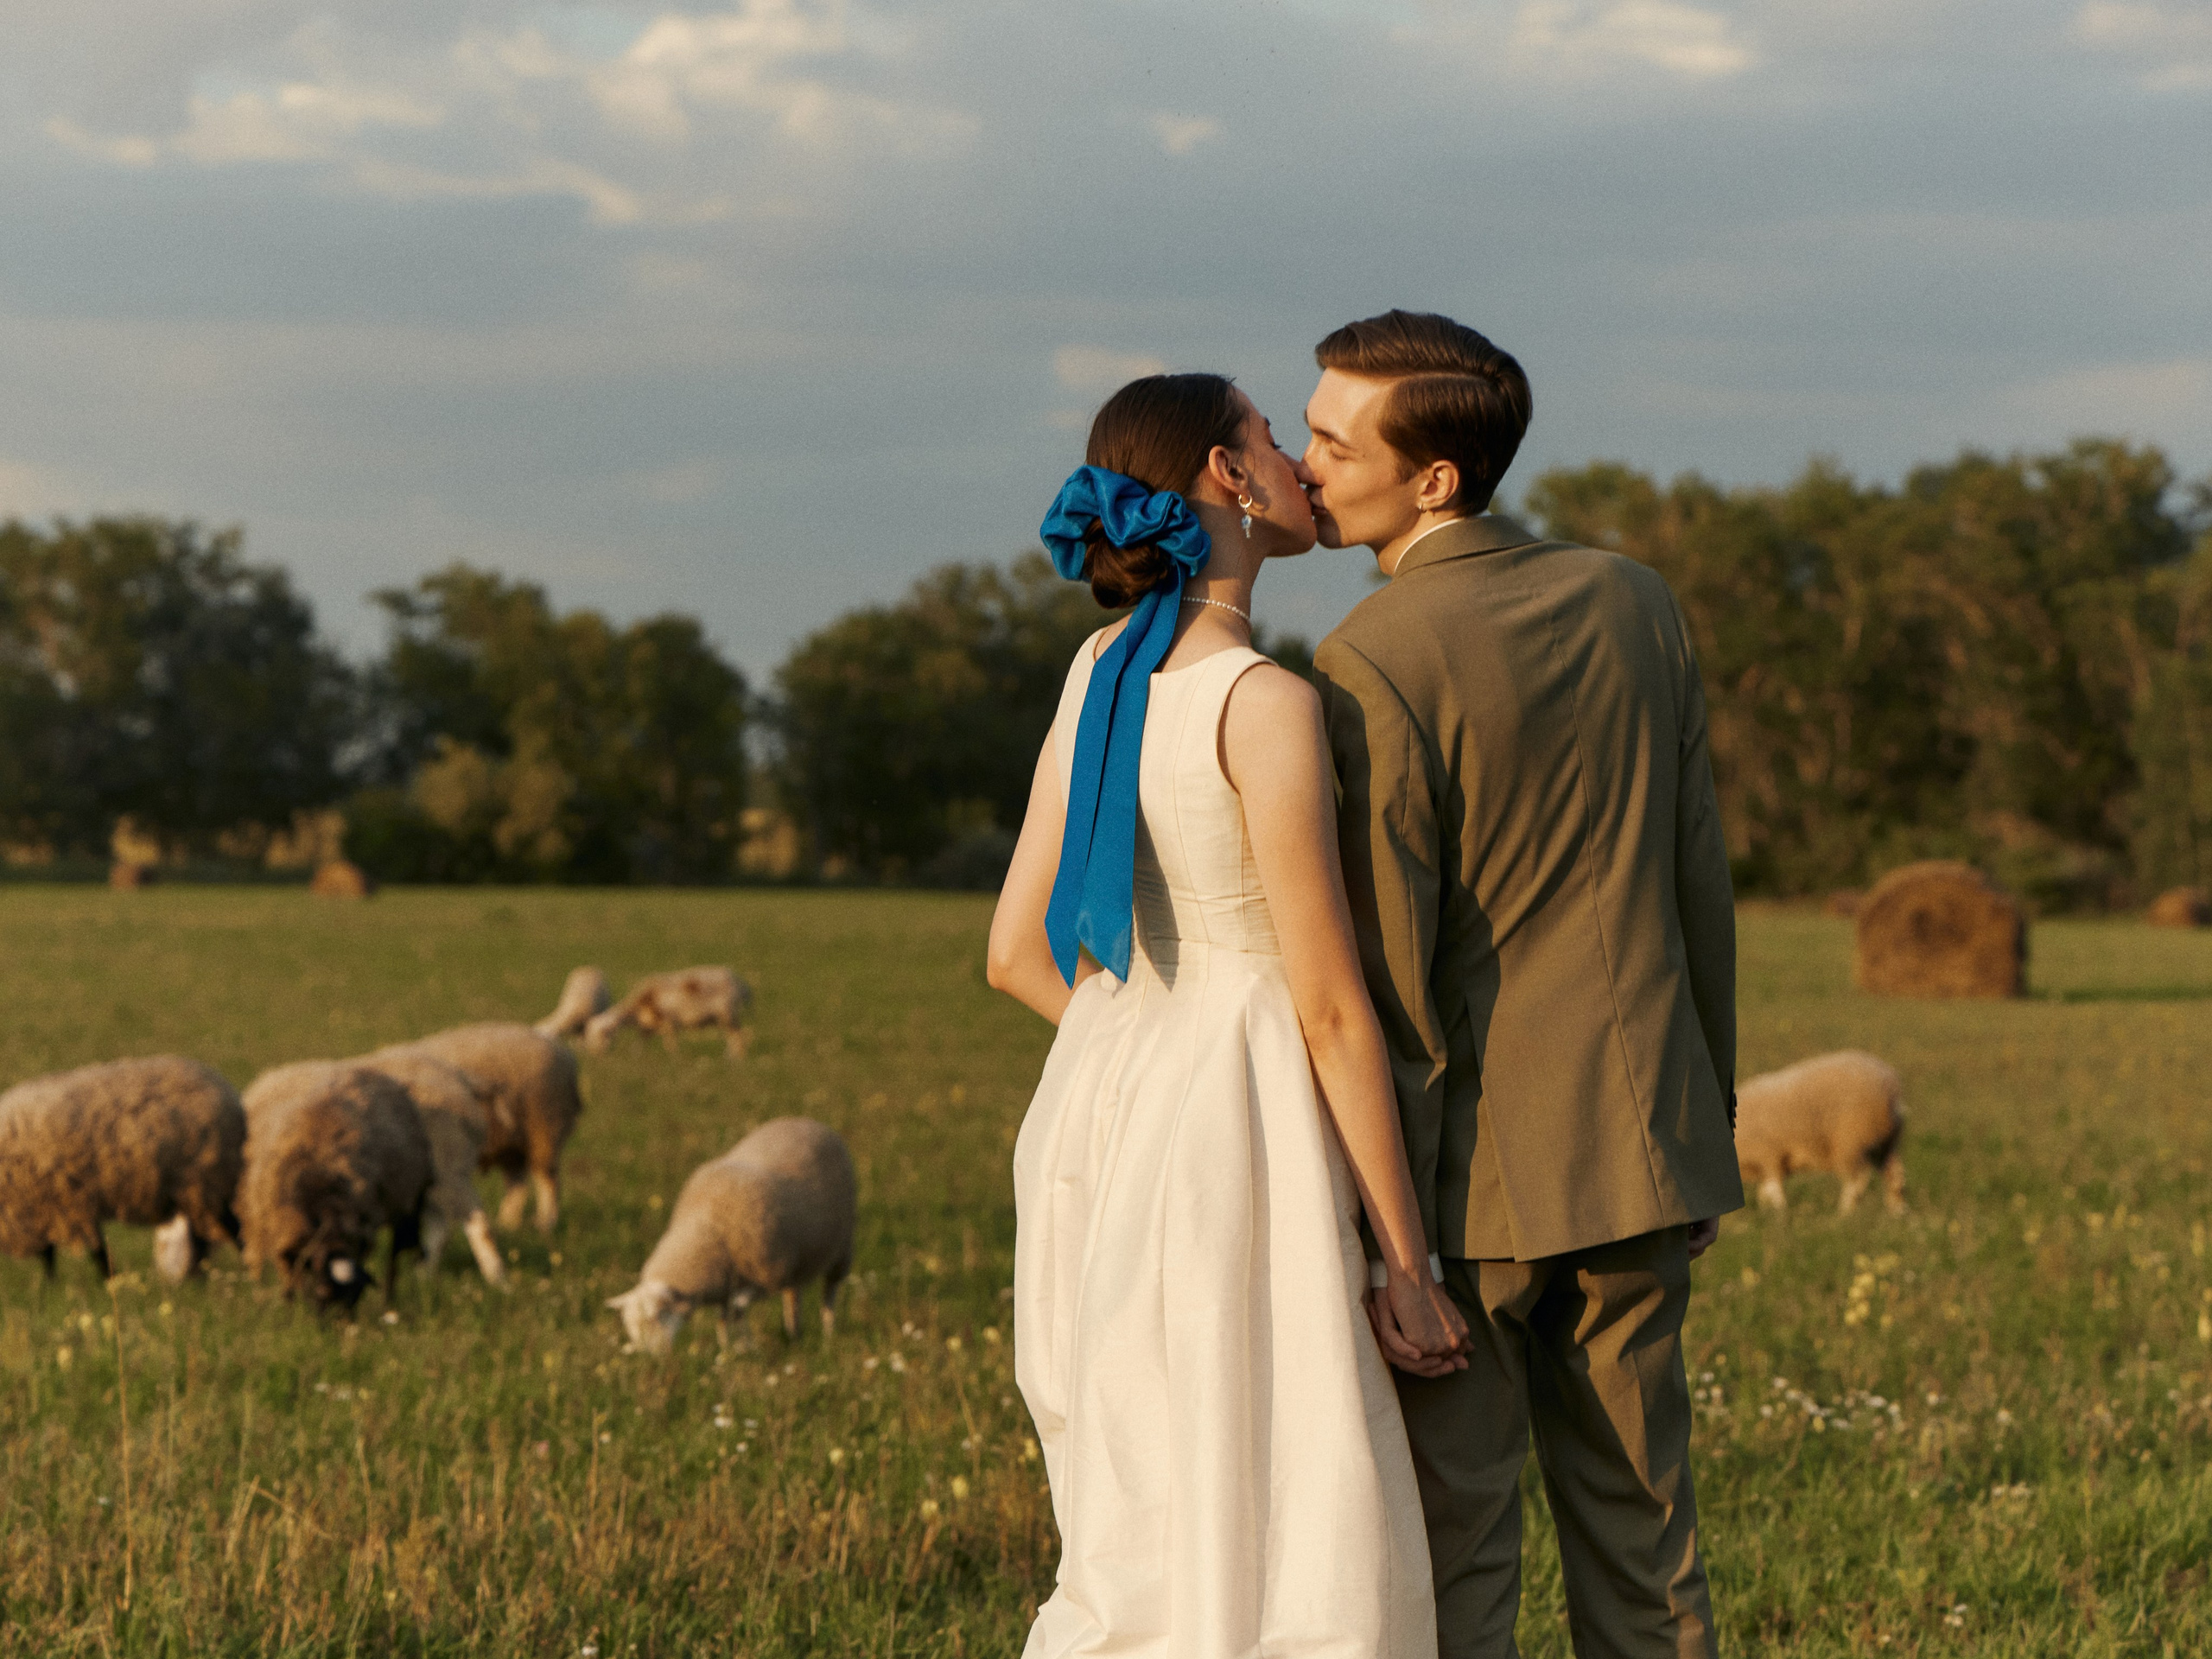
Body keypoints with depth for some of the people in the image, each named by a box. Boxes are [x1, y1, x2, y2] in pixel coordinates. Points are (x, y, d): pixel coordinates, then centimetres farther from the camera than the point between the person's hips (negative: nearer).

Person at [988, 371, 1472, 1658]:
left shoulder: (1103, 670, 7)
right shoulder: (1266, 705, -16)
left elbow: (1018, 953, 11)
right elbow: (1332, 1011, -15)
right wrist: (1409, 1267, -9)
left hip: (1102, 1117, 8)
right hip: (1237, 1144, -8)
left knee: (1145, 1552, 15)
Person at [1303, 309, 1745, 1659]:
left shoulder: (1372, 666, -15)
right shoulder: (1633, 602, 3)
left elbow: (1388, 970, -15)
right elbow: (1701, 879, 9)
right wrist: (1712, 1112, 19)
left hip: (1475, 1168, -6)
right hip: (1640, 1145, 6)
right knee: (1641, 1535, 13)